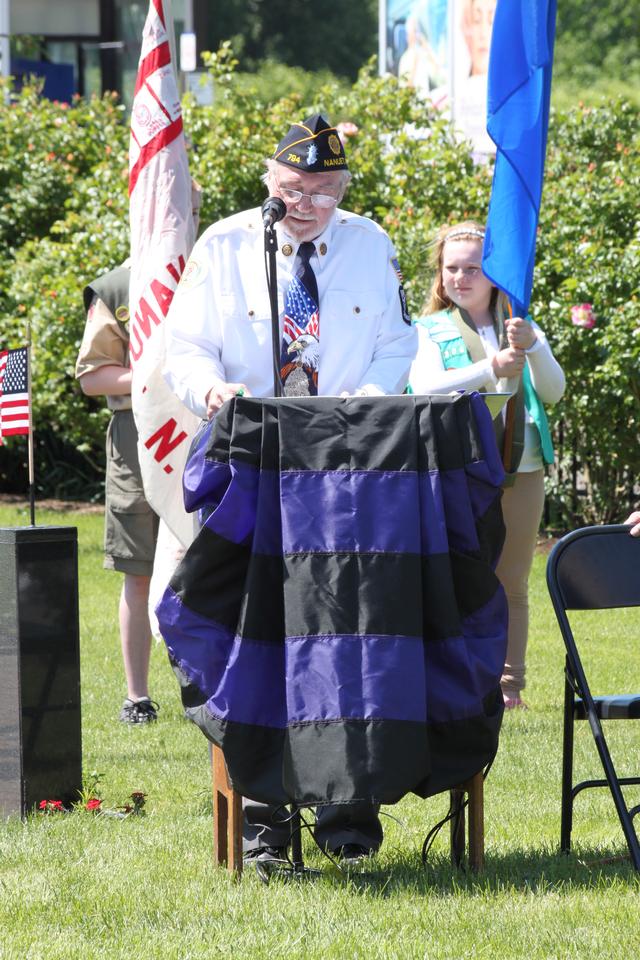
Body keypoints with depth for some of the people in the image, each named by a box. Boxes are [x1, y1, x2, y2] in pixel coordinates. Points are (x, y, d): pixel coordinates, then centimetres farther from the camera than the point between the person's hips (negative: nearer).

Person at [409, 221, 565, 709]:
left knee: (512, 586, 4)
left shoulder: (521, 329, 15)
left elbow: (553, 391, 2)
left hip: (521, 472, 3)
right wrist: (489, 369, -23)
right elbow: (425, 388, -11)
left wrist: (532, 348, -17)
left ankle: (507, 683, 8)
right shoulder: (430, 332, 7)